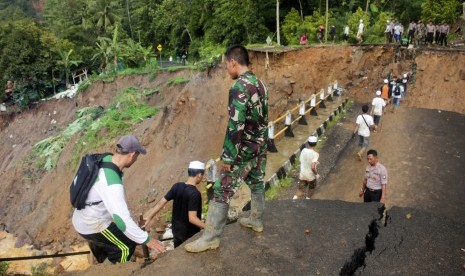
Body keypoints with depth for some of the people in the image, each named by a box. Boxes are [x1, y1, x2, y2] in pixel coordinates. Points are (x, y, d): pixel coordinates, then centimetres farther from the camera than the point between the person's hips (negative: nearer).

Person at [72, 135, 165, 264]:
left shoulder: (105, 159, -8)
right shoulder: (112, 183, -35)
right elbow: (122, 219, -38)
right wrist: (146, 239, -31)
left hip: (82, 219, 9)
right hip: (92, 226, -9)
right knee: (127, 246, 3)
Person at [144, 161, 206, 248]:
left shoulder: (177, 186, -6)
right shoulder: (195, 194, -26)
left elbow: (161, 202, -4)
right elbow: (192, 218, -29)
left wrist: (150, 217, 5)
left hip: (176, 229, 6)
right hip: (189, 233, -6)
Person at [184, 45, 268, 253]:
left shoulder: (239, 88, -22)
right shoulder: (259, 84, 6)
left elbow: (235, 126, -26)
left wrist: (228, 157, -20)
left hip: (243, 150, -9)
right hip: (260, 146, 9)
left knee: (222, 192, -2)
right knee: (257, 183, 23)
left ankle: (210, 237, 6)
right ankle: (256, 220, 41)